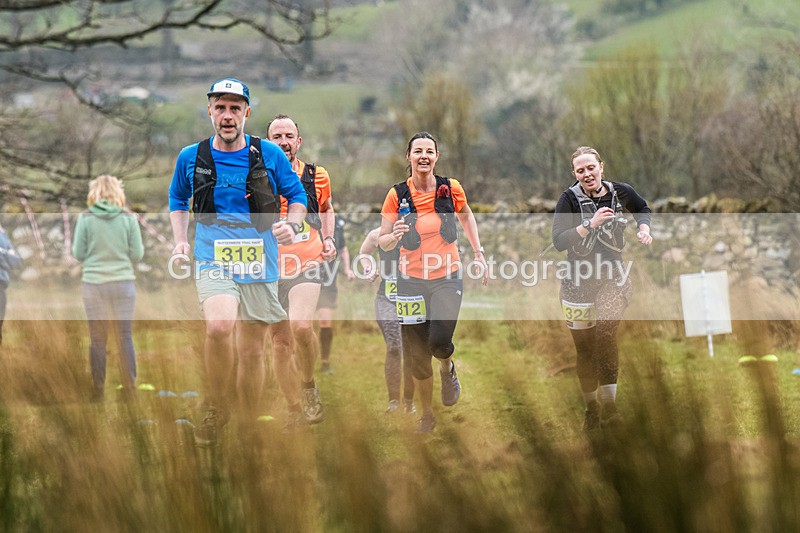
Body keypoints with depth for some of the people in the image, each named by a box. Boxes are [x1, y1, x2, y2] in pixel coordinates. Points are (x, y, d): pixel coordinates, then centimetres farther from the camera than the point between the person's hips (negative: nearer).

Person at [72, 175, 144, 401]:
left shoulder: (85, 219, -5)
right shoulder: (128, 218, -3)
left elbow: (78, 254, -1)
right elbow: (137, 254, -1)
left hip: (94, 284, 0)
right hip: (123, 282, 0)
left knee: (98, 339, 7)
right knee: (125, 338, 6)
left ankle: (98, 390, 7)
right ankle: (129, 388, 6)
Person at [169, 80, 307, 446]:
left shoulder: (269, 154, 2)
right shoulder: (191, 157, 4)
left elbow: (297, 196, 13)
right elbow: (177, 200, 22)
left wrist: (292, 225, -6)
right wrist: (181, 240, 8)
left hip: (259, 264, 2)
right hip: (213, 261, -1)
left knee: (252, 349, 6)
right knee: (219, 326, -29)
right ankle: (216, 409, -10)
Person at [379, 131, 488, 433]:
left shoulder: (451, 189, -3)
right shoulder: (397, 195, -6)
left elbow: (466, 216, 18)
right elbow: (382, 242, -3)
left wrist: (478, 253, 14)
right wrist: (393, 236, -26)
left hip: (447, 278, -1)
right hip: (412, 280, 1)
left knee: (439, 342, -21)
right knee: (417, 354, 3)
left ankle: (447, 370, 17)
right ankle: (426, 414, 23)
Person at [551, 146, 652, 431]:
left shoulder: (620, 192, 0)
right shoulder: (570, 199, -9)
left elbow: (642, 209, 23)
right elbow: (558, 241, -19)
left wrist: (644, 228, 3)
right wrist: (590, 224, -26)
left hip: (612, 277, 0)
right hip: (579, 282, 0)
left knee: (606, 333, -23)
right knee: (585, 349, 6)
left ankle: (609, 403, -22)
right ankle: (591, 408, 25)